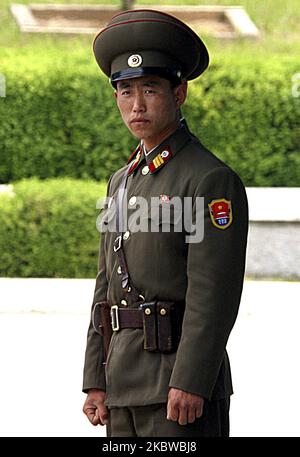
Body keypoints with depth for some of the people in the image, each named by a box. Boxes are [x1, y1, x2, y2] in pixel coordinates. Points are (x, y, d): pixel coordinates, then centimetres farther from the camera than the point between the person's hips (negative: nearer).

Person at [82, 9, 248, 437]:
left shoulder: (212, 181, -9)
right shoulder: (124, 181, 18)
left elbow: (213, 293, -16)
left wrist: (190, 384, -22)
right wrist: (96, 382, 11)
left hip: (182, 385, -8)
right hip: (125, 380, 8)